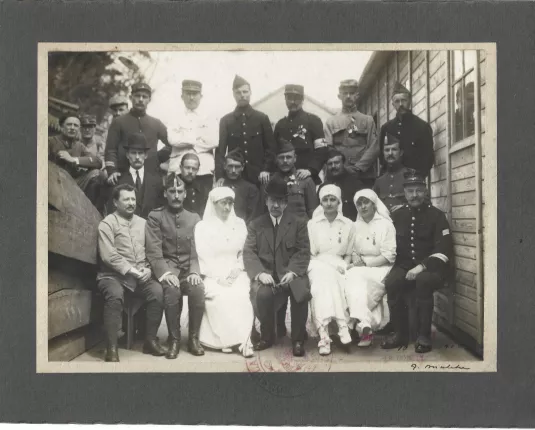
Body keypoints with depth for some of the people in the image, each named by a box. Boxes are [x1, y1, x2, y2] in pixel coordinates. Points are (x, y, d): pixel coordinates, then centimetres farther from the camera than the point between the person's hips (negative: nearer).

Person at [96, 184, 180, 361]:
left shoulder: (142, 223, 15)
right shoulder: (107, 224, -2)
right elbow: (109, 256, -13)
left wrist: (148, 269, -5)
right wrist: (132, 271, -17)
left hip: (141, 275, 4)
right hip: (114, 274, -4)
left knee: (158, 291, -24)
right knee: (115, 295, -36)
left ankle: (151, 340, -9)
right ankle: (111, 349, -26)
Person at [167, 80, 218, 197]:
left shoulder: (209, 119, 12)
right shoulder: (175, 118, 11)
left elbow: (213, 141, -5)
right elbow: (173, 139, -7)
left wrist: (184, 140, -4)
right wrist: (198, 138, -5)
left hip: (204, 170, 1)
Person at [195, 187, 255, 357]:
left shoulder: (240, 224, 15)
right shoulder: (202, 226, 6)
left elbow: (244, 253, 13)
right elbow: (202, 258, -2)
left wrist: (236, 270, -6)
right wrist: (219, 278, -14)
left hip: (235, 275, 2)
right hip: (212, 277, -2)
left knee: (241, 297, -29)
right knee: (221, 297, -32)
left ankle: (242, 339, -23)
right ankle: (226, 339, -24)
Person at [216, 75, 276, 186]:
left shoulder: (262, 118, 8)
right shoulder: (225, 120, 7)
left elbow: (270, 146, 7)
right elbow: (220, 150, 2)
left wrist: (266, 169, -7)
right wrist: (220, 177, -9)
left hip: (258, 177, 0)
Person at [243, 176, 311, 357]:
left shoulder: (298, 223, 9)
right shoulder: (255, 224, 11)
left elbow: (303, 252, -1)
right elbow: (249, 253, 0)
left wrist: (292, 272, -19)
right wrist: (260, 273, -18)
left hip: (290, 272, 0)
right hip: (266, 273, 1)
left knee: (301, 292, -33)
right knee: (263, 294, -33)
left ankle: (298, 339, -13)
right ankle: (267, 336, -6)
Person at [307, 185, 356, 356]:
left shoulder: (348, 224, 10)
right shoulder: (312, 224, 9)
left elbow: (349, 254, 12)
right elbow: (309, 253, 7)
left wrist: (343, 266, -8)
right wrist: (325, 262, -11)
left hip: (338, 268, 0)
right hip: (318, 265, 0)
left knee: (326, 280, -35)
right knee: (323, 276, -36)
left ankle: (324, 333, -42)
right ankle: (341, 326, -44)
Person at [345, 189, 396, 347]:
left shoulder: (386, 224, 0)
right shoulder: (355, 226, 15)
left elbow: (389, 256, -7)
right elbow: (352, 251, 14)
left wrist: (366, 263, -14)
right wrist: (355, 258, -10)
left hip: (380, 268, -4)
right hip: (360, 268, 4)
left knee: (356, 278, -33)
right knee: (352, 278, -31)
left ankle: (357, 321, -29)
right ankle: (364, 324, -39)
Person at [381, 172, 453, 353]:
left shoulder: (436, 215, 1)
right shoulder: (397, 216, 12)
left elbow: (444, 250, -8)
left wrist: (422, 266, -20)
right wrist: (392, 267, -5)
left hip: (430, 268, -3)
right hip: (404, 267, 3)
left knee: (423, 280, -36)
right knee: (391, 282, -29)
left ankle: (424, 335, -21)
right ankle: (400, 333, -13)